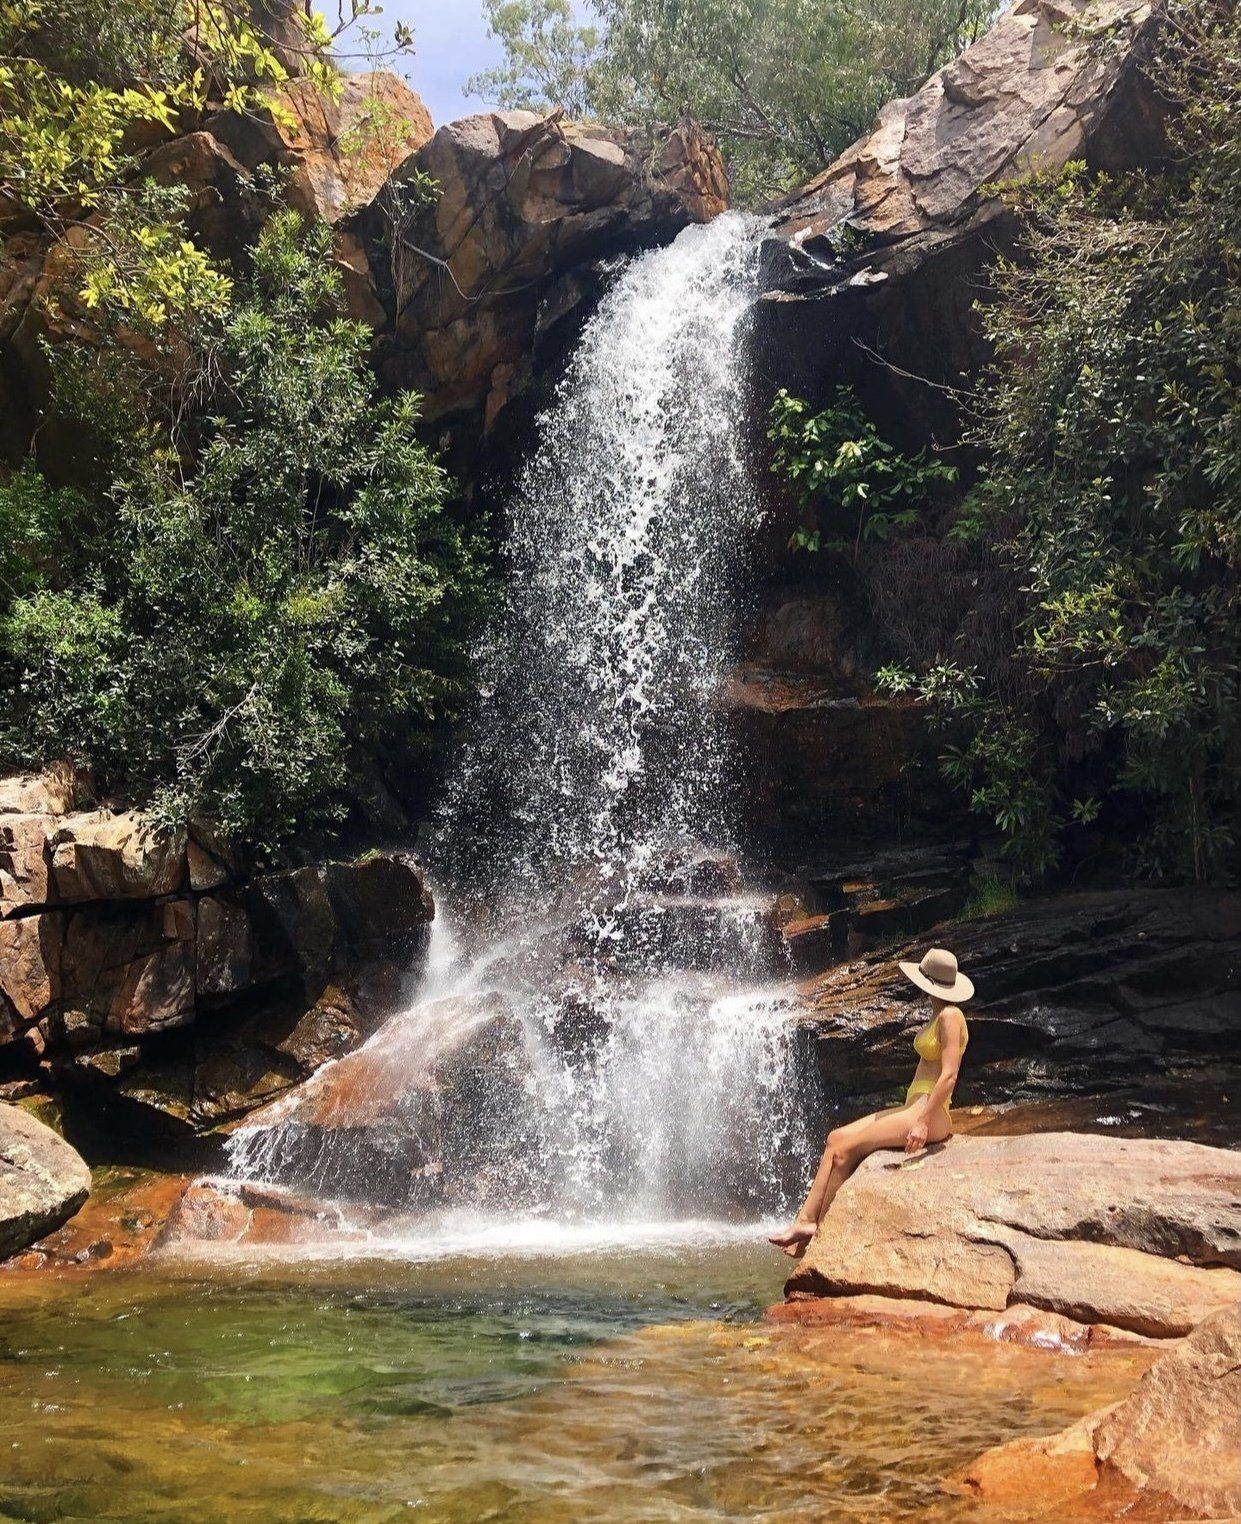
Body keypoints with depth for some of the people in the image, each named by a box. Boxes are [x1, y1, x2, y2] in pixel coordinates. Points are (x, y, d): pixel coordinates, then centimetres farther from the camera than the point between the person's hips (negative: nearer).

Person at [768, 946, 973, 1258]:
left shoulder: (950, 1016, -12)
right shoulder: (939, 1015, 17)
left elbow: (950, 1074, -20)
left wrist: (923, 1122, -24)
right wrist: (919, 1116, 19)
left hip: (929, 1113, -10)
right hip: (914, 1107, 10)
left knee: (844, 1150, -15)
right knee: (836, 1138, -2)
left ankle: (821, 1231, -7)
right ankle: (806, 1219, -9)